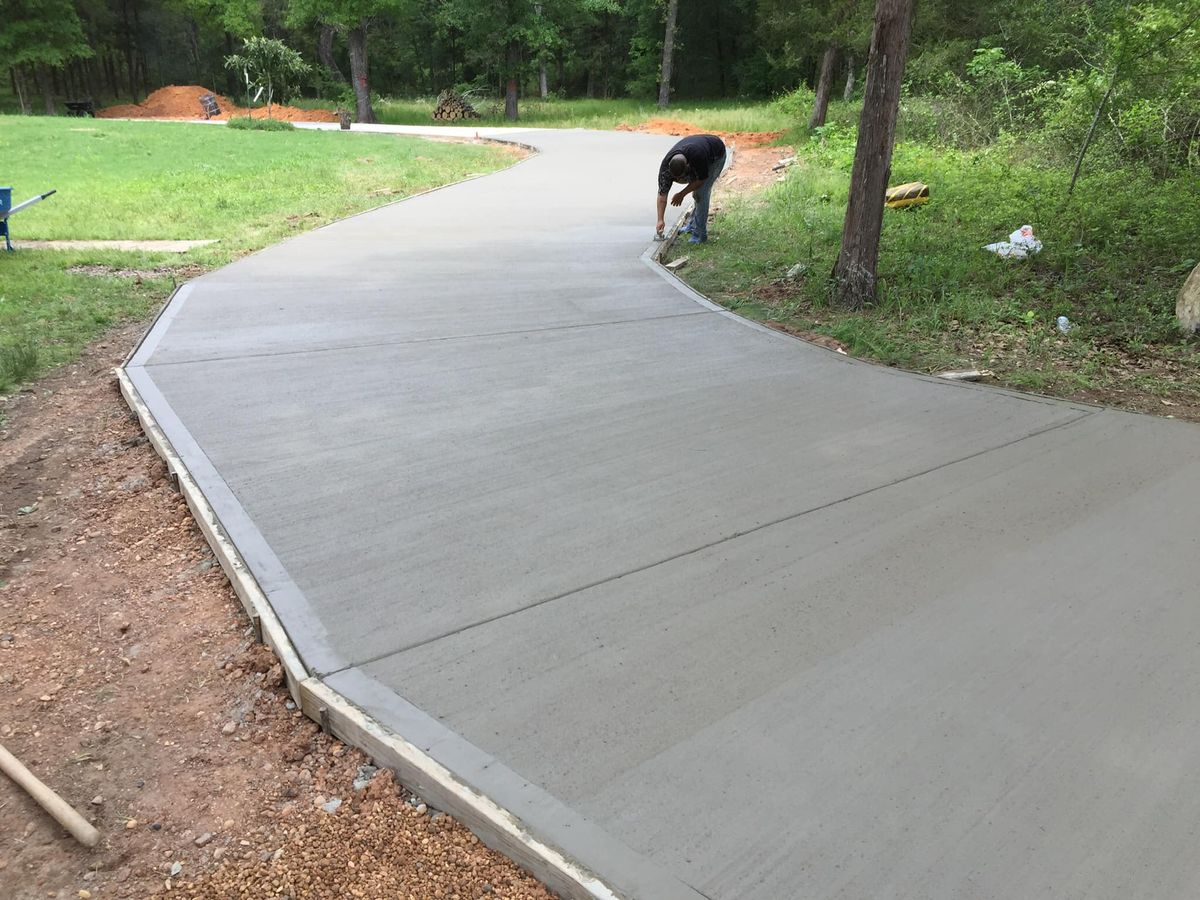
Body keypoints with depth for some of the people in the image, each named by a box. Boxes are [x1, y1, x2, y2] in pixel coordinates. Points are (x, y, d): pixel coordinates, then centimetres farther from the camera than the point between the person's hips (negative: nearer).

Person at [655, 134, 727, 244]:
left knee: (701, 192, -16)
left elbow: (701, 180, -25)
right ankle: (694, 224, 28)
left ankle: (700, 234, -14)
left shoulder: (697, 156, -44)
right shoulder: (666, 164, -29)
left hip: (716, 156, -5)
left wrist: (682, 194, -19)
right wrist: (660, 220, -32)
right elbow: (662, 193, -27)